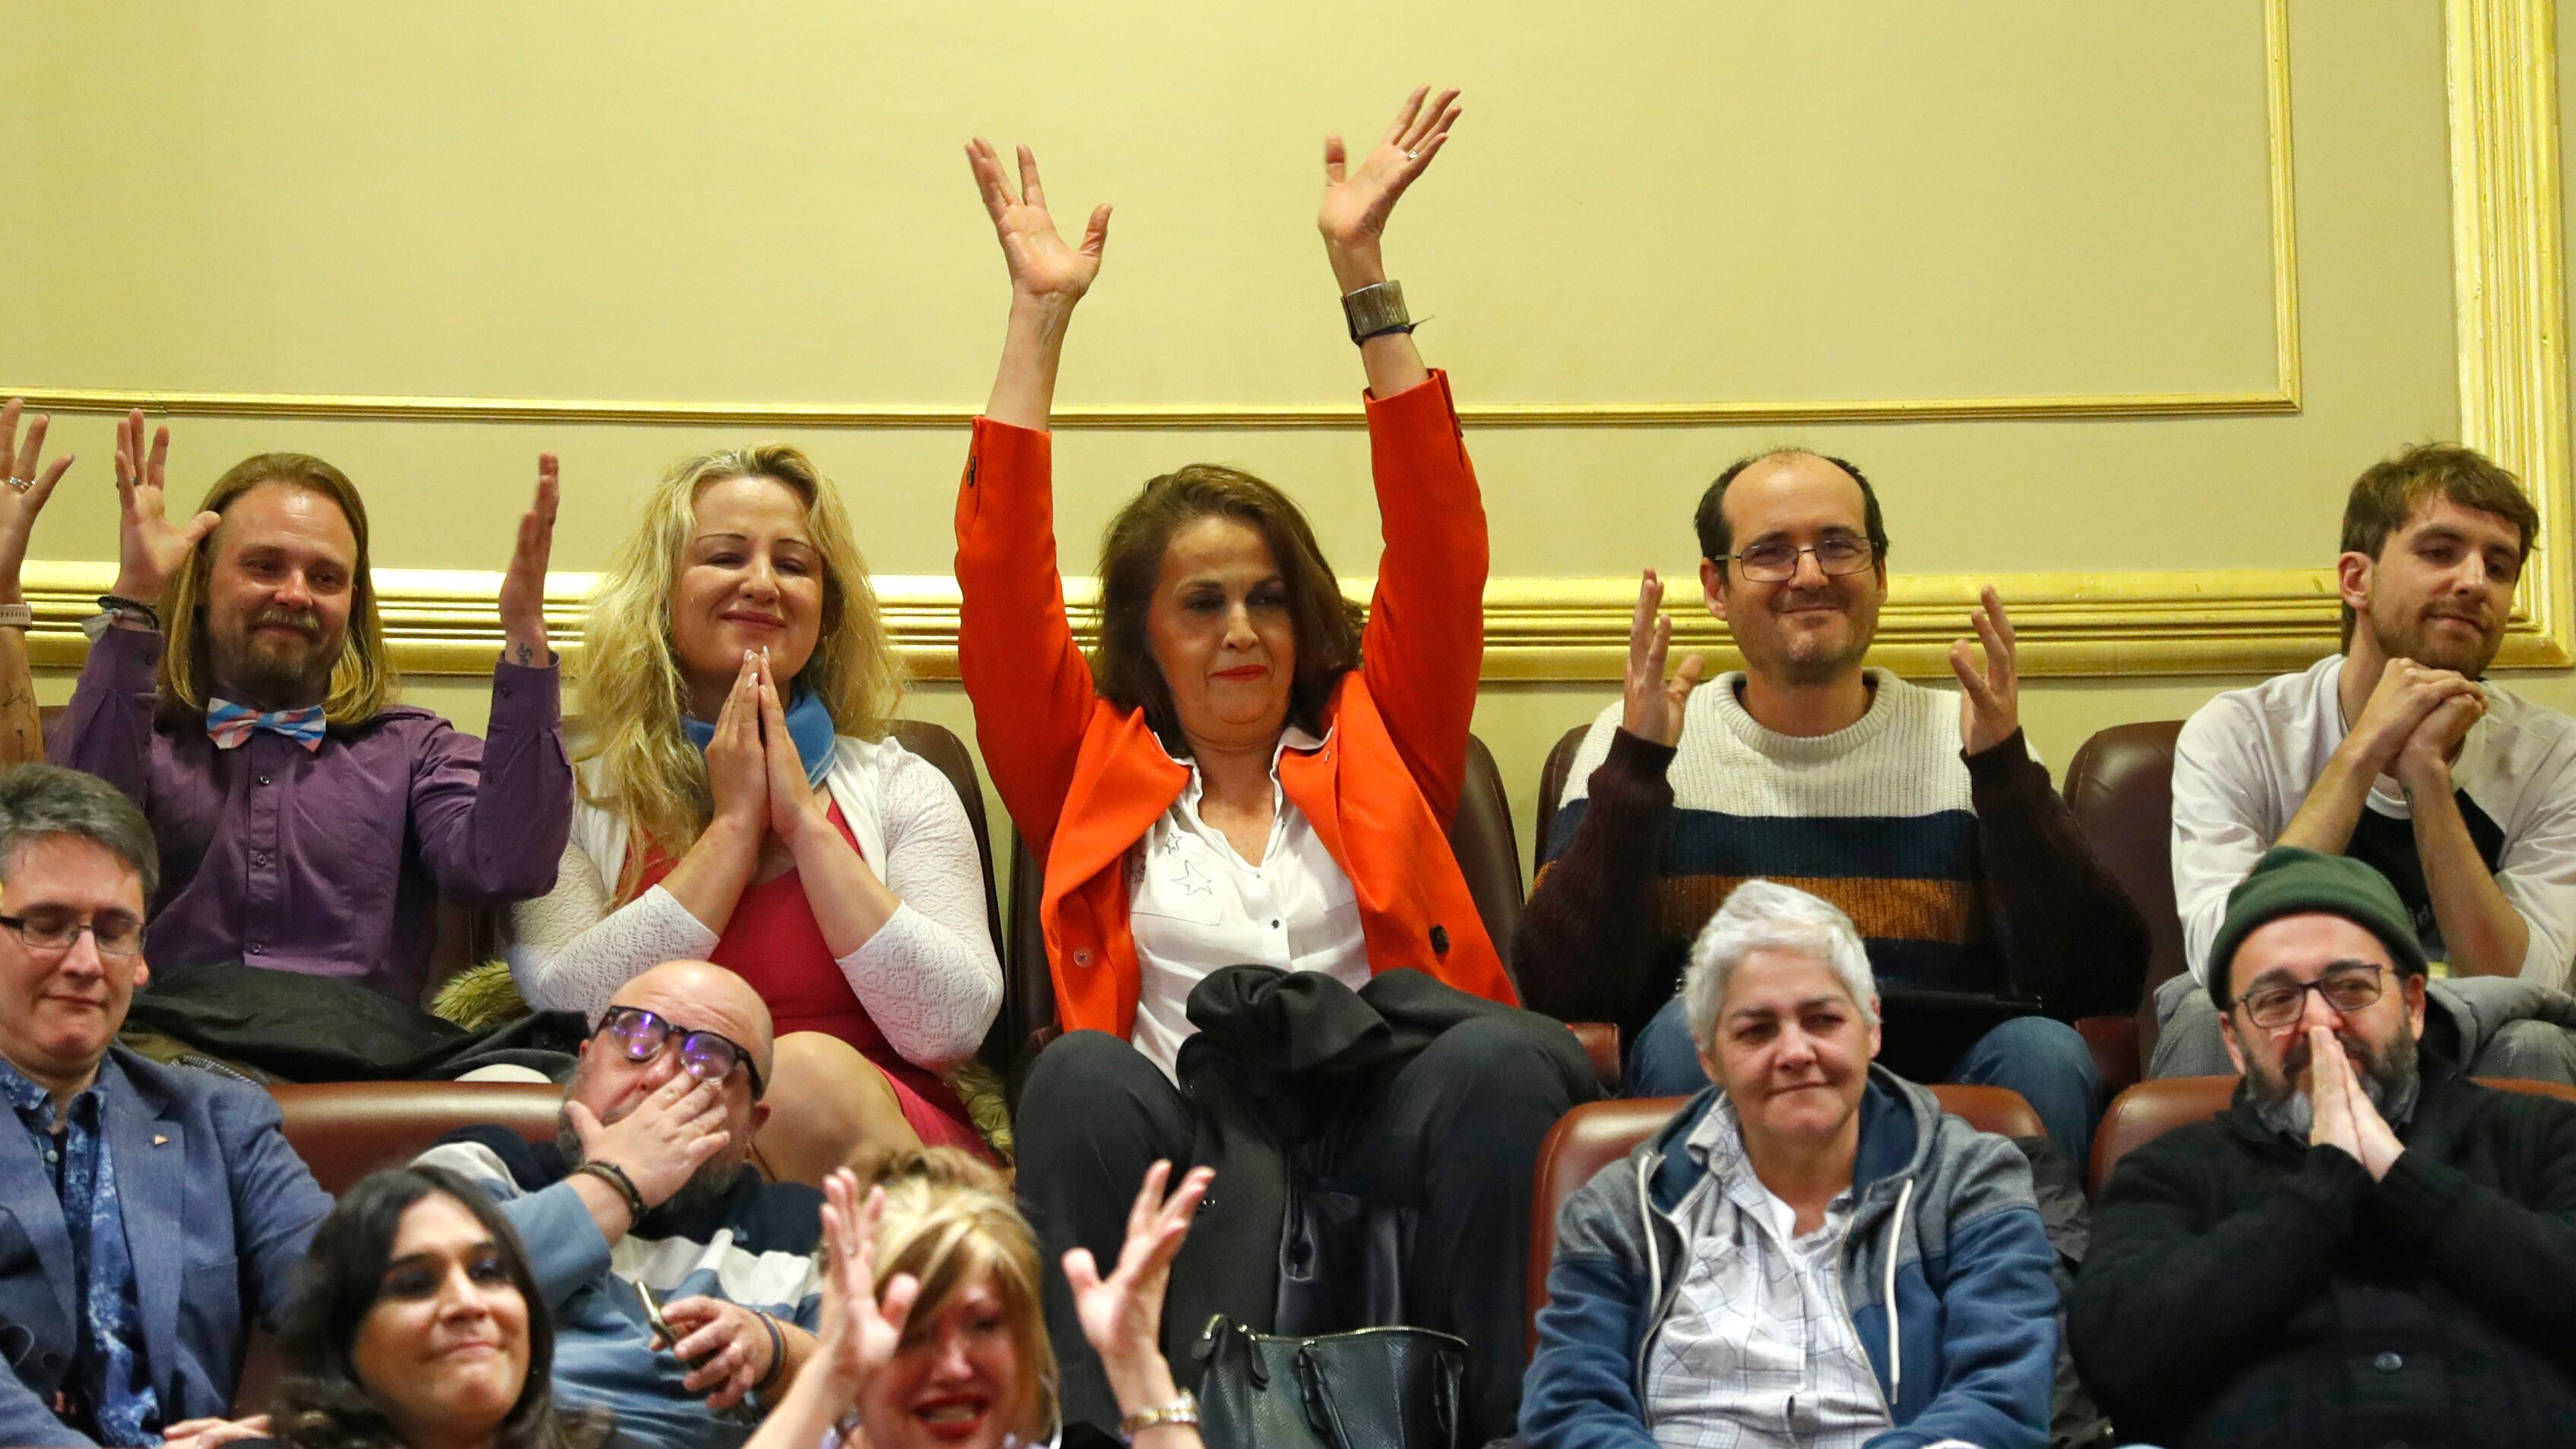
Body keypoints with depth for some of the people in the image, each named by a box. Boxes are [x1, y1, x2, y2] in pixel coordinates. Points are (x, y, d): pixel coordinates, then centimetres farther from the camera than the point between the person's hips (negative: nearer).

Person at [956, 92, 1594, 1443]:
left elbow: (1439, 549, 14)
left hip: (1381, 1110, 1)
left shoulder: (1370, 750, 24)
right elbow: (1003, 591, 12)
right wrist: (1038, 319, 8)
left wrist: (1363, 271, 8)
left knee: (1505, 1064, -33)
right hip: (1185, 1120, -1)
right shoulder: (1094, 771, 22)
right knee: (1081, 1081, -35)